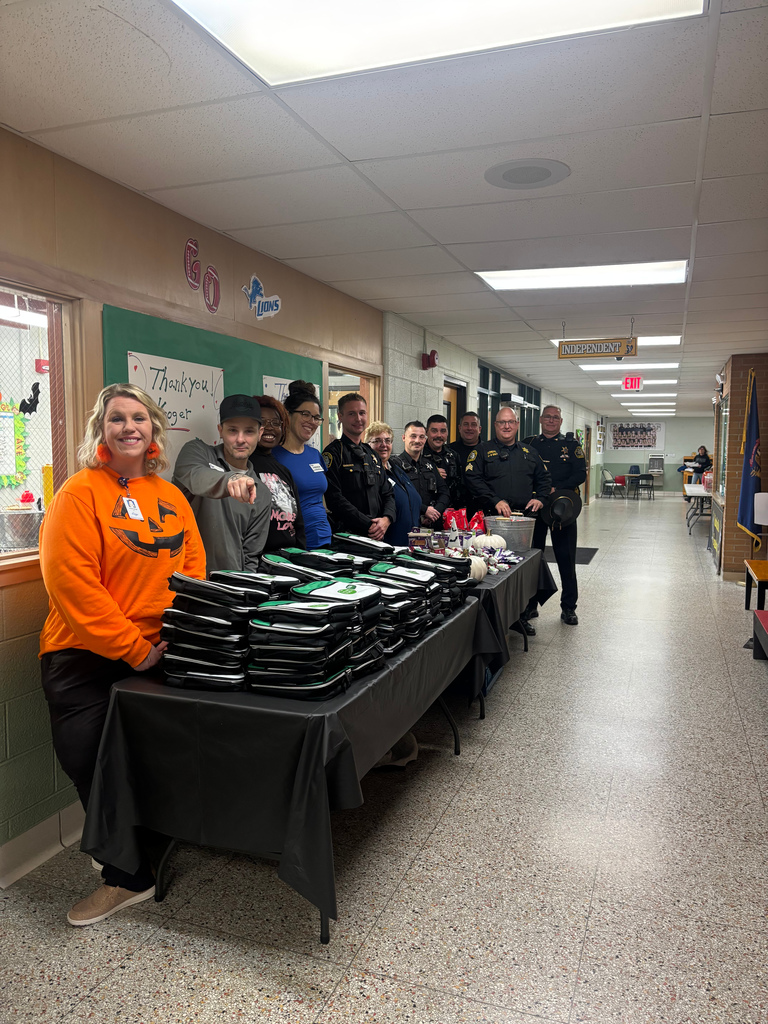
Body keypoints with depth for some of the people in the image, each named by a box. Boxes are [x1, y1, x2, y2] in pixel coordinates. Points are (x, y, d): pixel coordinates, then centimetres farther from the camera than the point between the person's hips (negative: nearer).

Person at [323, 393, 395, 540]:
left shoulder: (372, 454, 19)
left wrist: (386, 519, -4)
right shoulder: (333, 453, -5)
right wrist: (368, 525, -16)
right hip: (346, 536, -6)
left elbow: (387, 494, 18)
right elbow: (335, 499, -14)